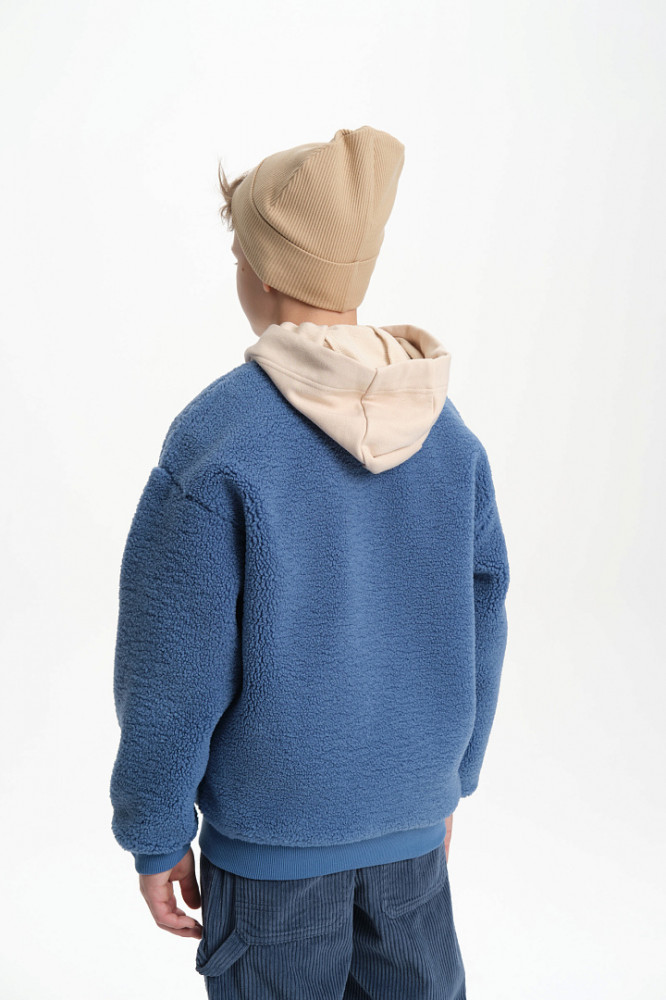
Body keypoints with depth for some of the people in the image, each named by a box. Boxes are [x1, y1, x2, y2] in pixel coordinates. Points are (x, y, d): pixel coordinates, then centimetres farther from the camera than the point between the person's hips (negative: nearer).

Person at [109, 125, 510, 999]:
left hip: (272, 824, -4)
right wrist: (449, 781, 15)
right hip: (406, 810, 4)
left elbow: (171, 674, -19)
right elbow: (477, 627, 1)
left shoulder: (213, 444, -23)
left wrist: (156, 840, -4)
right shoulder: (445, 429, -7)